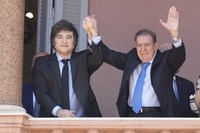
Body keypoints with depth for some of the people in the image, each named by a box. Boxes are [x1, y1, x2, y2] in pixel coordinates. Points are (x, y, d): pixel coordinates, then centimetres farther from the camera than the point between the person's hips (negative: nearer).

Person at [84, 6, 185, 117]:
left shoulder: (164, 61, 0)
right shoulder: (131, 58, 13)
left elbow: (179, 56, -19)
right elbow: (108, 55, 8)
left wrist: (174, 33, -38)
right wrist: (94, 32, -8)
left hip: (156, 116, -5)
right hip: (132, 115, 5)